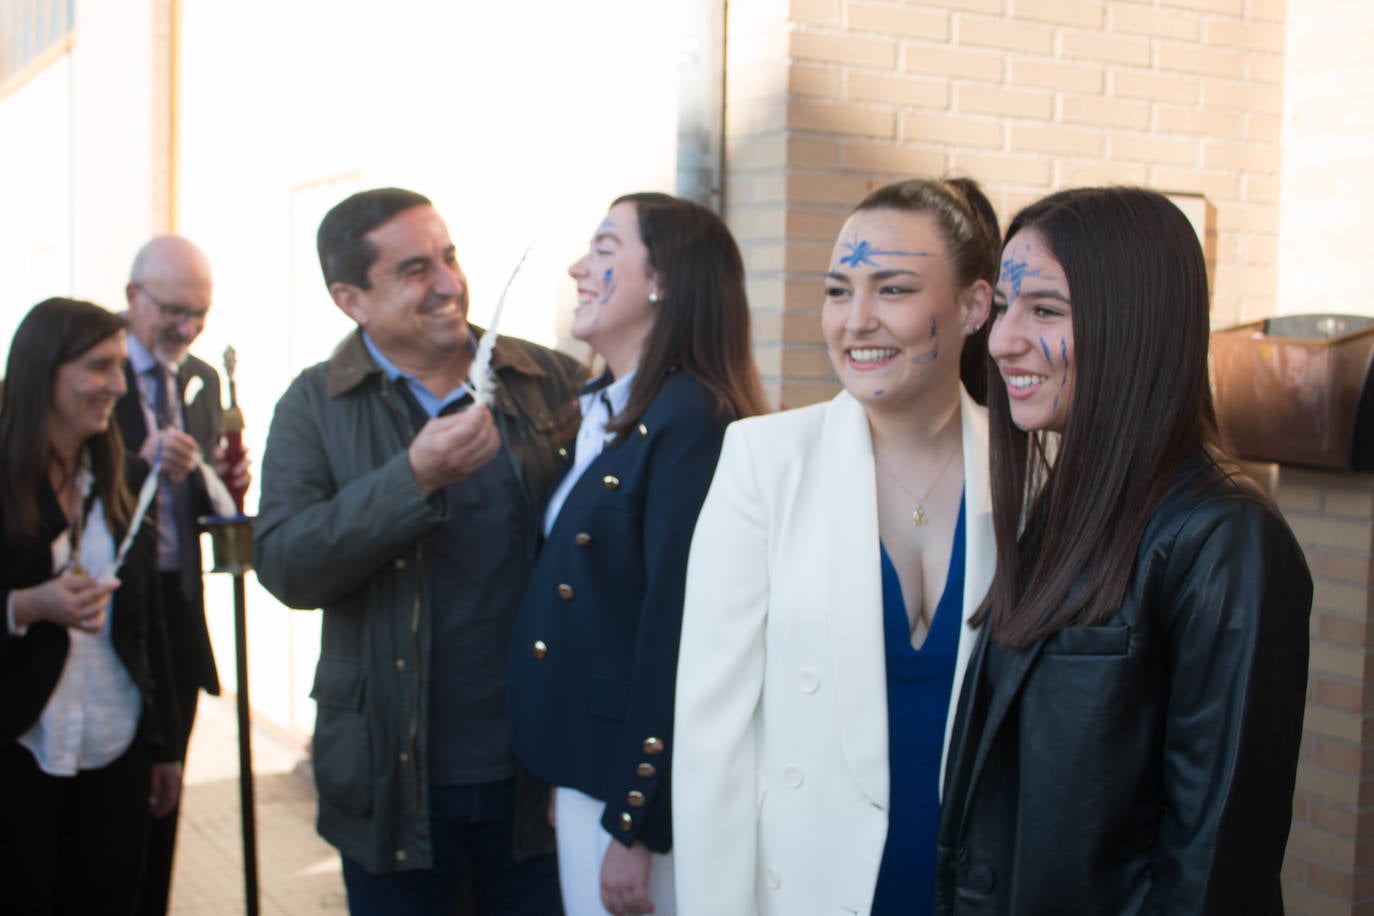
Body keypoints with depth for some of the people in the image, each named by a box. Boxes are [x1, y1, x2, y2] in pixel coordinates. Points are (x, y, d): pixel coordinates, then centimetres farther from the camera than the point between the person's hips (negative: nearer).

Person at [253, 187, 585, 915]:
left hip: (537, 768, 1)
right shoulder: (315, 406, -1)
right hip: (396, 772, 0)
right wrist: (415, 476, -24)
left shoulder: (554, 382, 1)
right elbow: (282, 566, -12)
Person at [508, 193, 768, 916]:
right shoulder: (600, 410, 8)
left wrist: (633, 827, -18)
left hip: (636, 782, -8)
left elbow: (675, 627, -21)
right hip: (580, 767, 8)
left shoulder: (690, 421, -19)